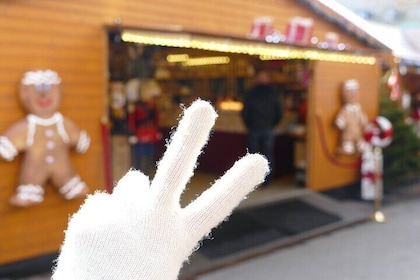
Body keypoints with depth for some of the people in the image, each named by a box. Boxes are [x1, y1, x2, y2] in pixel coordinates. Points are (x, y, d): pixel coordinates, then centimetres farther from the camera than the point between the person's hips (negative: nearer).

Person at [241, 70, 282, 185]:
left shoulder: (251, 94, -4)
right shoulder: (273, 94, 0)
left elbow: (244, 113, -4)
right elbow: (279, 112, 3)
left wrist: (249, 125, 10)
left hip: (254, 129, -1)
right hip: (268, 129, 1)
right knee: (268, 155, 7)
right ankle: (267, 180, 9)